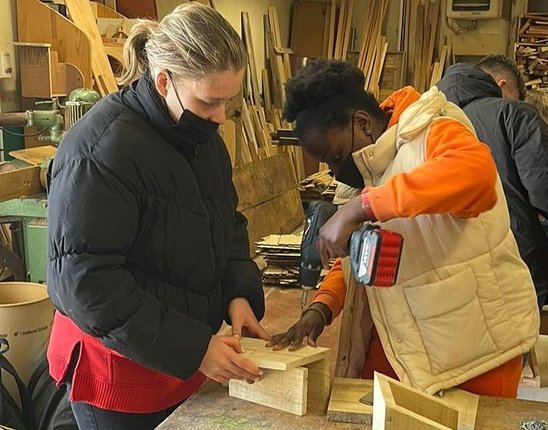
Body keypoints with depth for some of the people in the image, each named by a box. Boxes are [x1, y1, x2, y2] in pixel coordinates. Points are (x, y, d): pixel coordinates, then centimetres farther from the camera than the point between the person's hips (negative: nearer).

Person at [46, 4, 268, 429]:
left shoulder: (202, 135, 2)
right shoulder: (100, 149, -23)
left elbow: (228, 224, 12)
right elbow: (84, 279, -24)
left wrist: (240, 293, -7)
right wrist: (193, 347, -24)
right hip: (119, 367, -7)